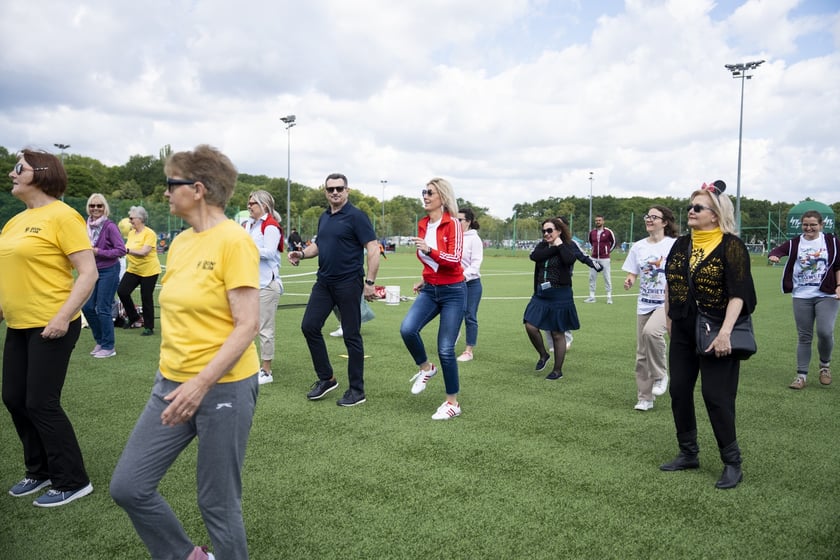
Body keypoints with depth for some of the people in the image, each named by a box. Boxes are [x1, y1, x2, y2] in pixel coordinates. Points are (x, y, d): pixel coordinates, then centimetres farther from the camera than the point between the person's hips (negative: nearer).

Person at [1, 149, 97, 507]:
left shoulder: (61, 216, -13)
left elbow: (88, 272, -18)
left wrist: (63, 317, -24)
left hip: (51, 326, -8)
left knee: (41, 404, -3)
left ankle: (72, 481, 13)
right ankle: (39, 471, 32)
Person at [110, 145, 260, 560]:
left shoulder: (233, 240, -15)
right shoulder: (180, 242, 9)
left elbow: (247, 325, -19)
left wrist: (201, 384, -24)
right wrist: (168, 375, 19)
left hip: (223, 387, -8)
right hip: (172, 383, 8)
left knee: (217, 503, 6)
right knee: (127, 486, 8)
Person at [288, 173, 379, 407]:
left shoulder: (356, 216, -10)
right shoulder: (324, 217, 13)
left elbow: (373, 249, -14)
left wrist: (370, 282, -19)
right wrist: (302, 253, 3)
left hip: (348, 284, -7)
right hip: (324, 282, 7)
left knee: (351, 335, 0)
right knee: (309, 326, 4)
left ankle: (357, 390, 13)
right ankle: (326, 378, 20)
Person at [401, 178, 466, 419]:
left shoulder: (452, 224, -12)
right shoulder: (423, 225, 7)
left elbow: (454, 259, -20)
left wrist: (429, 250, -32)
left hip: (452, 292, -5)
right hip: (429, 290, 5)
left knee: (445, 349, -3)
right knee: (407, 329, -19)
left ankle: (453, 403, 15)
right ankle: (426, 368, 10)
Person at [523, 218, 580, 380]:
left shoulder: (567, 246, -4)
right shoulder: (542, 245, 8)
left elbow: (569, 260, -28)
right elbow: (534, 256, -14)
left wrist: (559, 245, -15)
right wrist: (553, 248, -16)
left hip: (559, 295, -5)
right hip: (540, 294, 5)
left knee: (557, 333, 4)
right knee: (530, 326, -6)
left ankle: (558, 370, 18)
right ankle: (543, 355, 22)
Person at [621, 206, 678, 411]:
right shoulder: (638, 246, 6)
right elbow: (633, 274, 10)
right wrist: (629, 281, -12)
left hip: (668, 302, -5)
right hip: (644, 304, 5)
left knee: (651, 331, -33)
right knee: (642, 354, 6)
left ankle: (660, 375, -9)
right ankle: (645, 398, 20)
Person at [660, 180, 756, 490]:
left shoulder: (730, 245, -10)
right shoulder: (681, 245, 8)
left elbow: (738, 293, -15)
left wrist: (725, 331, -23)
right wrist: (670, 318, 15)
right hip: (683, 332, 6)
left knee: (716, 395, -3)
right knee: (679, 391, 9)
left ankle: (732, 462, 13)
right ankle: (688, 454, 24)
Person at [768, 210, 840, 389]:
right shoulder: (795, 243, 3)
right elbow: (778, 250, -12)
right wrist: (774, 255, -35)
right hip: (801, 297, 1)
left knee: (825, 332, -13)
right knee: (804, 337, 6)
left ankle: (825, 365, 16)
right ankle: (802, 376, 14)